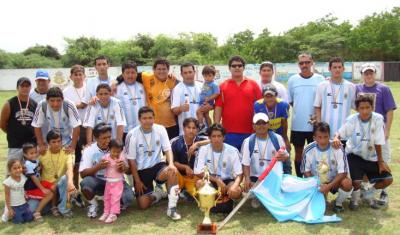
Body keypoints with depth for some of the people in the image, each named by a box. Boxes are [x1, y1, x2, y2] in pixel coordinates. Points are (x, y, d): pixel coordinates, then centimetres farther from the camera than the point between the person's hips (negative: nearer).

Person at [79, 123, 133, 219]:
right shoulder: (89, 150, -11)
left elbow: (127, 170, -6)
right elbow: (83, 174, -15)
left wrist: (123, 167, -32)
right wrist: (98, 167, -34)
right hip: (97, 182, 0)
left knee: (128, 197, -28)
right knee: (85, 182, -33)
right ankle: (93, 204, -1)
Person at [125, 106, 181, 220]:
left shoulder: (160, 129, -7)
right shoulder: (132, 135, -12)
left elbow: (167, 149, -8)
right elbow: (131, 160, -7)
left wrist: (171, 164, -30)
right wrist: (137, 181, -9)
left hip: (157, 165, 1)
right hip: (141, 170, -1)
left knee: (172, 172, -34)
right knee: (143, 205, -11)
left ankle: (171, 208, -23)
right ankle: (158, 194, 22)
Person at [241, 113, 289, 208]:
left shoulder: (277, 138, -3)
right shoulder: (248, 141, -4)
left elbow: (286, 156, 2)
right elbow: (246, 163, -5)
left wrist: (284, 157, -24)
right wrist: (247, 178, -21)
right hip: (256, 177, 0)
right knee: (247, 189, -23)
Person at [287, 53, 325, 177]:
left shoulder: (320, 79, -1)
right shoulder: (292, 80, 3)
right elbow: (289, 101, 9)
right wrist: (299, 110, 0)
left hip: (315, 124, -1)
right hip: (297, 124, 1)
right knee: (298, 153, 11)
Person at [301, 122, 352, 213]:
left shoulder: (338, 148, -20)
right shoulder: (308, 150, -16)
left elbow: (343, 172, -20)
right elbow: (306, 171, -7)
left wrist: (329, 186, -30)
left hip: (335, 181, -2)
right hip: (317, 182, 2)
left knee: (347, 184, -33)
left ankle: (338, 202, 1)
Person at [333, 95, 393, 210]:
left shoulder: (378, 119, -16)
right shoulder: (352, 120, -16)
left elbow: (378, 143, -12)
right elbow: (339, 134, -11)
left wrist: (381, 162, -8)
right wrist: (336, 139, -36)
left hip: (371, 157, 2)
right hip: (354, 155, -2)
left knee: (388, 179, -8)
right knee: (356, 182, -20)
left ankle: (368, 194, 22)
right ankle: (355, 196, 17)